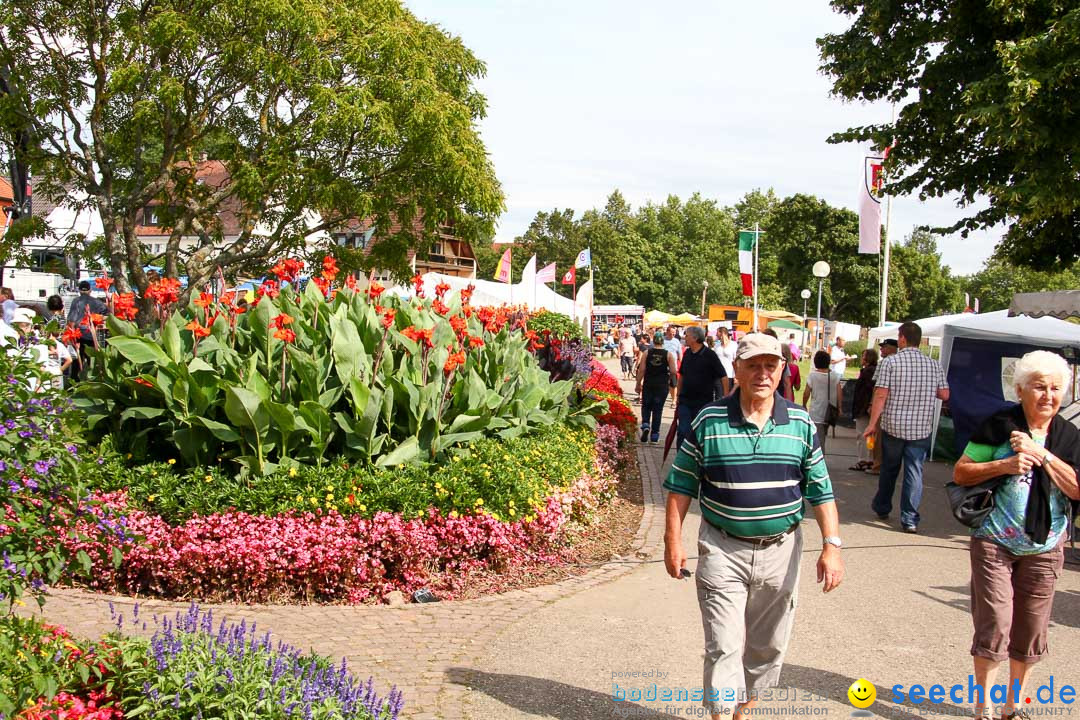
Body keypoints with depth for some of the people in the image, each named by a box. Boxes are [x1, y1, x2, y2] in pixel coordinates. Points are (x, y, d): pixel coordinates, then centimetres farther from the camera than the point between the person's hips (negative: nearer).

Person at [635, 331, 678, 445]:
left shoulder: (646, 353, -3)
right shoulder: (668, 355, -4)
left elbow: (641, 370, -5)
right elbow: (673, 372, -8)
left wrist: (638, 384, 3)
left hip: (648, 384, 0)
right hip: (662, 385, 0)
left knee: (646, 406, 18)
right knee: (658, 409, 7)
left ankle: (645, 425, -7)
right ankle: (654, 436, 9)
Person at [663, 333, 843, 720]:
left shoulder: (801, 423, 1)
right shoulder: (709, 421, -6)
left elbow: (820, 490, 5)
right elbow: (681, 484, 0)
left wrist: (831, 545, -4)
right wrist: (672, 542, -4)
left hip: (780, 551, 3)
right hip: (722, 550, -3)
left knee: (766, 647, 16)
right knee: (724, 648, -4)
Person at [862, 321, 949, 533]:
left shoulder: (889, 362, -8)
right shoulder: (934, 365, 1)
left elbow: (880, 395, -13)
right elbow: (944, 394, 5)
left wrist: (872, 424, -8)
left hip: (893, 426, -1)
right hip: (921, 428, 1)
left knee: (889, 469, 16)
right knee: (914, 471, 3)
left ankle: (882, 508, 32)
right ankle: (910, 519, -1)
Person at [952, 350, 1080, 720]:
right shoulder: (1000, 426, -7)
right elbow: (960, 473, -6)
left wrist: (1042, 454, -16)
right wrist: (1005, 465, -19)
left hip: (1045, 550, 4)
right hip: (995, 545, -3)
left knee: (1030, 631, 12)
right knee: (994, 626, -3)